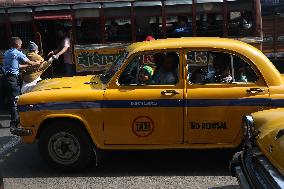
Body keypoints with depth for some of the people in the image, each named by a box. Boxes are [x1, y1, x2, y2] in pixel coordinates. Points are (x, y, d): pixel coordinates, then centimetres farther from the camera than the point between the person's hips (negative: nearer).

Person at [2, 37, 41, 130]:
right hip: (13, 78, -8)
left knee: (11, 98, 16)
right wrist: (36, 63, 18)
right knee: (15, 100, -8)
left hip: (6, 76, 8)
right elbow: (29, 62, -1)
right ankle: (14, 124, -8)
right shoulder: (18, 53, -7)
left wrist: (28, 65, 30)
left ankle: (15, 119, 27)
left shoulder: (7, 53, 17)